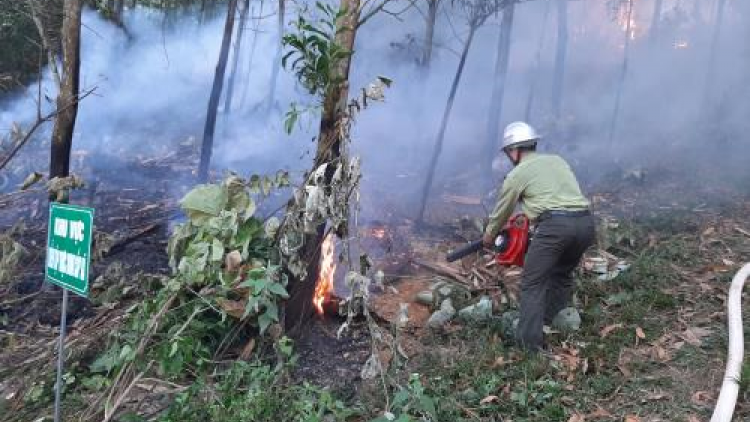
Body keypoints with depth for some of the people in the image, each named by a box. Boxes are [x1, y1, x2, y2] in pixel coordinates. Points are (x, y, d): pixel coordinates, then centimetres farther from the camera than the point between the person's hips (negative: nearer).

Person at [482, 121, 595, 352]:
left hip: (555, 225, -7)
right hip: (586, 222, 7)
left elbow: (501, 212, 21)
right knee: (562, 275, 25)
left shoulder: (517, 174, 9)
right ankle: (550, 324, 28)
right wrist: (532, 214, 49)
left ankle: (530, 343, -5)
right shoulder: (557, 160, 26)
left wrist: (488, 237, 38)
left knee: (533, 285, 0)